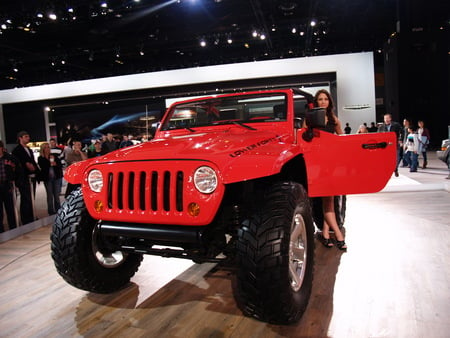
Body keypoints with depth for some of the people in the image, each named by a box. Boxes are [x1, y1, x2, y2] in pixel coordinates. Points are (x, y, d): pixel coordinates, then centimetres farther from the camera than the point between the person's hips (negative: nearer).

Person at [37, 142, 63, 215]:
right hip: (47, 179, -2)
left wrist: (55, 164, -15)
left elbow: (60, 165, 3)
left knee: (56, 195, 5)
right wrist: (50, 164, -12)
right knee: (50, 196, 1)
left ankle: (58, 210, 13)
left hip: (57, 178, 2)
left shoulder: (54, 156, 7)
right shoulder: (40, 158, 1)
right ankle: (51, 212, 8)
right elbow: (42, 167, -10)